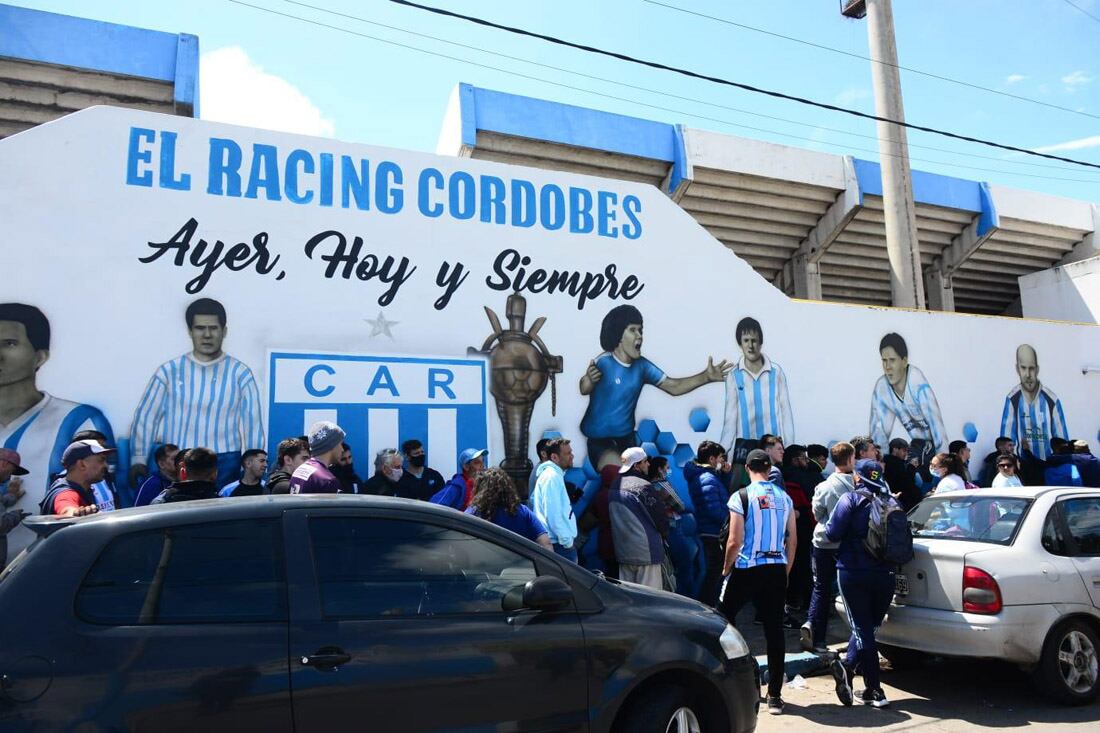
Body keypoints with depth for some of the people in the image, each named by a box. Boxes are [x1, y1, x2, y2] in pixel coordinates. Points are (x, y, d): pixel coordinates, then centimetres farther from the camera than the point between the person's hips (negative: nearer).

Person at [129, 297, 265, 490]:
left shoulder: (240, 373, 3)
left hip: (225, 464, -1)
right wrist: (138, 460, 0)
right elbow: (146, 417, 7)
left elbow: (252, 424, 1)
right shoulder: (169, 371, 6)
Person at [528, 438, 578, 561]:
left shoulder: (548, 473, 14)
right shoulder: (552, 477, -16)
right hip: (560, 545, -10)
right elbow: (553, 515, -22)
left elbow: (532, 500, 22)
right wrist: (567, 541, -18)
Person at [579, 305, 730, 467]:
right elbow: (584, 390, -36)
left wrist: (706, 376, -14)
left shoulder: (642, 365, -3)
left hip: (626, 436, 6)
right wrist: (589, 379, -61)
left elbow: (673, 386, 0)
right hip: (599, 437, -6)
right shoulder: (604, 362, -21)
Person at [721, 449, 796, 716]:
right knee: (774, 630, 6)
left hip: (747, 569, -4)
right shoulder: (784, 498, 7)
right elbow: (793, 541, 10)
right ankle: (774, 696, 10)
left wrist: (726, 569, 3)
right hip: (776, 569, 4)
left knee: (724, 619, 15)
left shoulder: (741, 497, -8)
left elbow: (735, 542, -12)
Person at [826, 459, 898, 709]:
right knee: (867, 626, 17)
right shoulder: (891, 502, 6)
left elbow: (832, 533, -14)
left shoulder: (851, 499, -8)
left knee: (863, 629, 2)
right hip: (884, 574, 4)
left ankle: (874, 690, -3)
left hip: (853, 572, -4)